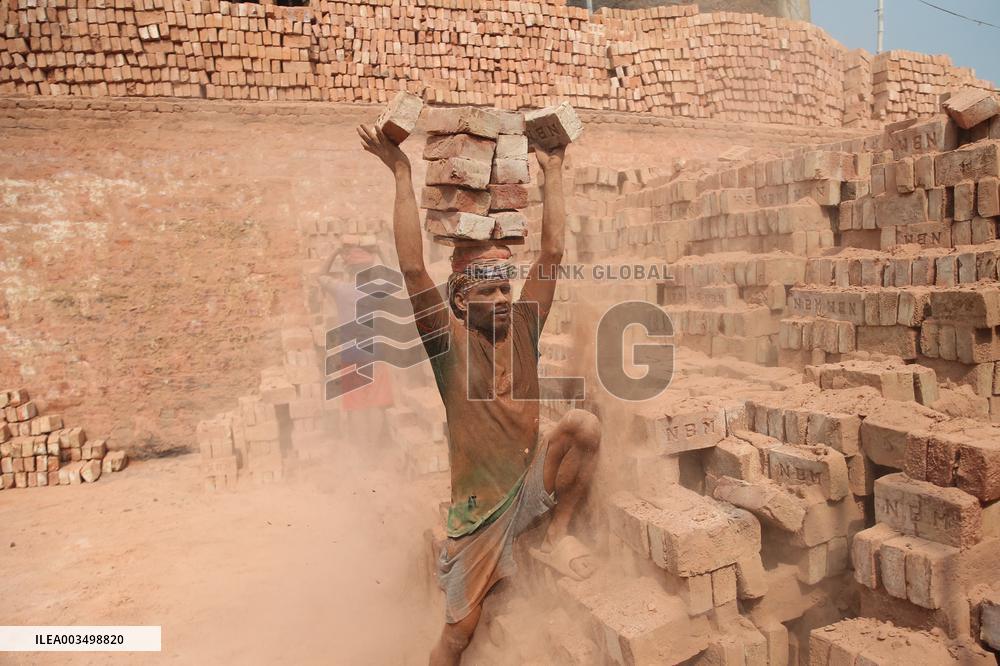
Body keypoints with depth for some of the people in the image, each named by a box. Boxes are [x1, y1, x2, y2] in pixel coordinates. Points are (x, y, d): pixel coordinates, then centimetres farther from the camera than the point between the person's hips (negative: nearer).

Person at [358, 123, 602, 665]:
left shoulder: (522, 325, -3)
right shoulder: (449, 340, -13)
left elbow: (551, 253, -6)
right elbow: (412, 268, -25)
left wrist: (553, 174, -4)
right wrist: (402, 176, -23)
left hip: (530, 482, 3)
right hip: (480, 503, -3)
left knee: (584, 424, -24)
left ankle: (556, 538, -5)